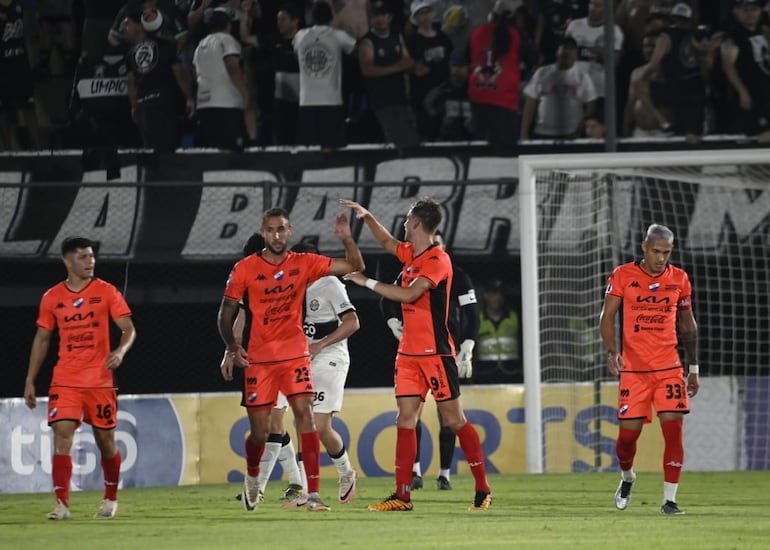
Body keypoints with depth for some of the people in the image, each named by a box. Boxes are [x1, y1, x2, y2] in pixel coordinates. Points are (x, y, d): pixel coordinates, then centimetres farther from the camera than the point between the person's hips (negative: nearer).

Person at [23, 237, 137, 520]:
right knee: (62, 435, -14)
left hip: (100, 380, -1)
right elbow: (42, 339, 13)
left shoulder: (106, 292, 0)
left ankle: (111, 499, 29)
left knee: (105, 440, 7)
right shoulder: (52, 298, 5)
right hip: (65, 381, 1)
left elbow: (129, 329, -2)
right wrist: (30, 381, 10)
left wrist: (121, 351, -24)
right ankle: (62, 504, -17)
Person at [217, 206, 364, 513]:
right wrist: (232, 346, -12)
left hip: (295, 355, 1)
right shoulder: (245, 269, -2)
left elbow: (355, 267, 2)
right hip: (258, 359, 0)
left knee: (305, 415, -17)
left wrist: (347, 240, -16)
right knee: (259, 433, 3)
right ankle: (252, 478, 37)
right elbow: (225, 313, 3)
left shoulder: (304, 264, 2)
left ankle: (313, 494, -19)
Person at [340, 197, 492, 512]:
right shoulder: (410, 253, 11)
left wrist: (368, 282, -19)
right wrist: (367, 217, 25)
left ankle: (482, 489, 5)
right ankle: (402, 496, -1)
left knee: (454, 420, -4)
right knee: (405, 420, 1)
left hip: (435, 353, -8)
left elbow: (409, 294, -25)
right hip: (408, 353, 8)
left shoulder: (438, 260, -14)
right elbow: (387, 242, 34)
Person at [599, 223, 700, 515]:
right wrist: (612, 351, -20)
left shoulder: (679, 279, 6)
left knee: (673, 429, -10)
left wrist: (694, 368, 16)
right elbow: (607, 316, -3)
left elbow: (688, 324, 16)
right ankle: (627, 477, 32)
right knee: (628, 432, -1)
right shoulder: (623, 276, -2)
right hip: (633, 368, -1)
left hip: (669, 368, 1)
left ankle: (669, 499, -4)